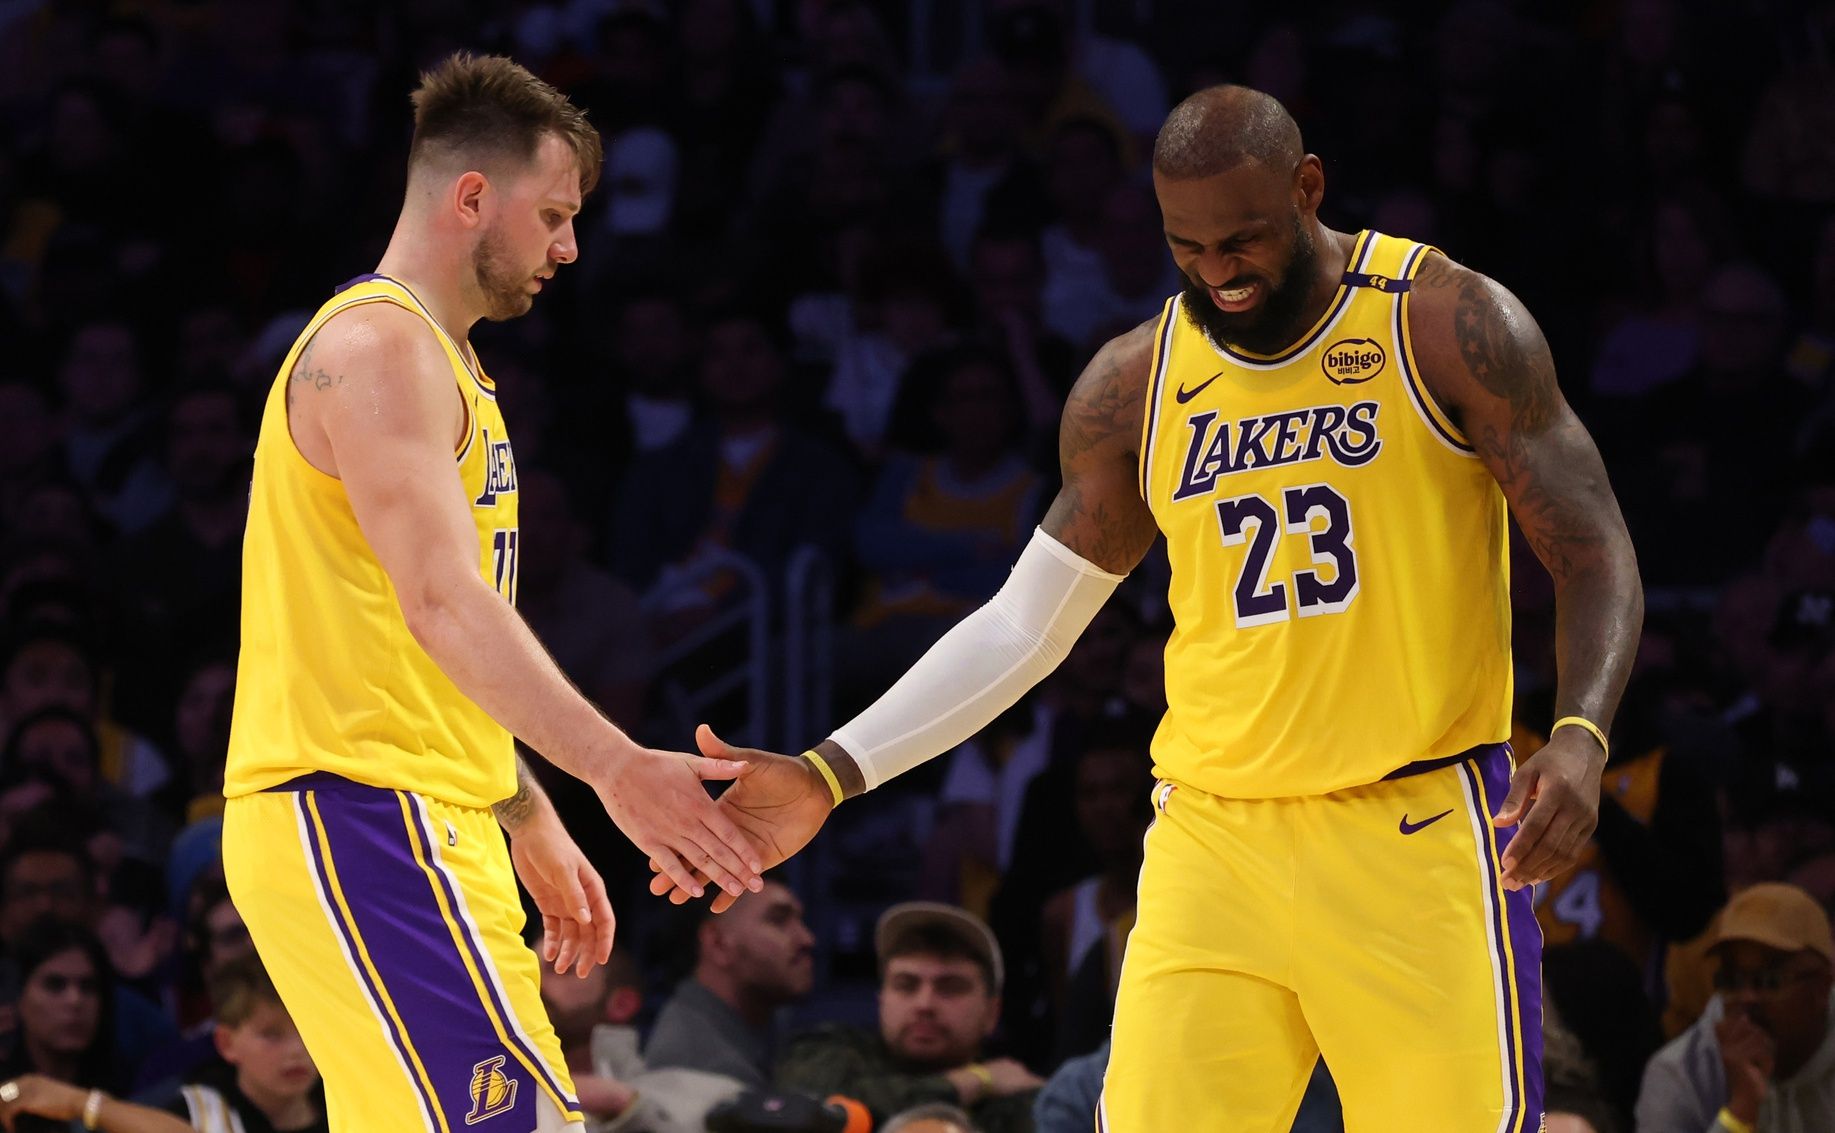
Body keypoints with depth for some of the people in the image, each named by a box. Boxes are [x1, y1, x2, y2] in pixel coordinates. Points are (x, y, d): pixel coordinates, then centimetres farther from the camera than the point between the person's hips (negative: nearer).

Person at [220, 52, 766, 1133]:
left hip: (424, 829, 11)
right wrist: (616, 767, -33)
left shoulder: (437, 358, 22)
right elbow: (441, 604, -25)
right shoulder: (379, 346, -12)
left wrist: (532, 824, 25)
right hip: (358, 820, -11)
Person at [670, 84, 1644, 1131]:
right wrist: (830, 777, 5)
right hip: (1213, 846, 3)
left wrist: (1581, 740, -25)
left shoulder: (1449, 327, -4)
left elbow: (1596, 558, -6)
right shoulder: (1134, 387, 7)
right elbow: (1023, 625, 14)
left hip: (1418, 827, -3)